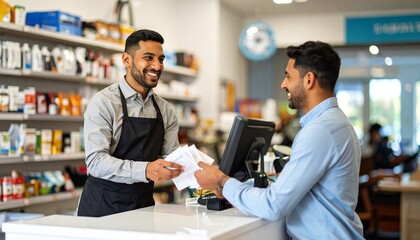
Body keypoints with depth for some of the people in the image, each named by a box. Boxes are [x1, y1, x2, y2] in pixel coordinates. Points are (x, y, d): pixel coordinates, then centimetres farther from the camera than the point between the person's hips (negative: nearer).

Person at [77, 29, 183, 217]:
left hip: (144, 206, 4)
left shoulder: (165, 110, 9)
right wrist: (145, 170, -31)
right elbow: (96, 160, -17)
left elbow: (171, 155, 7)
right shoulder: (103, 102, -9)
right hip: (103, 207, -4)